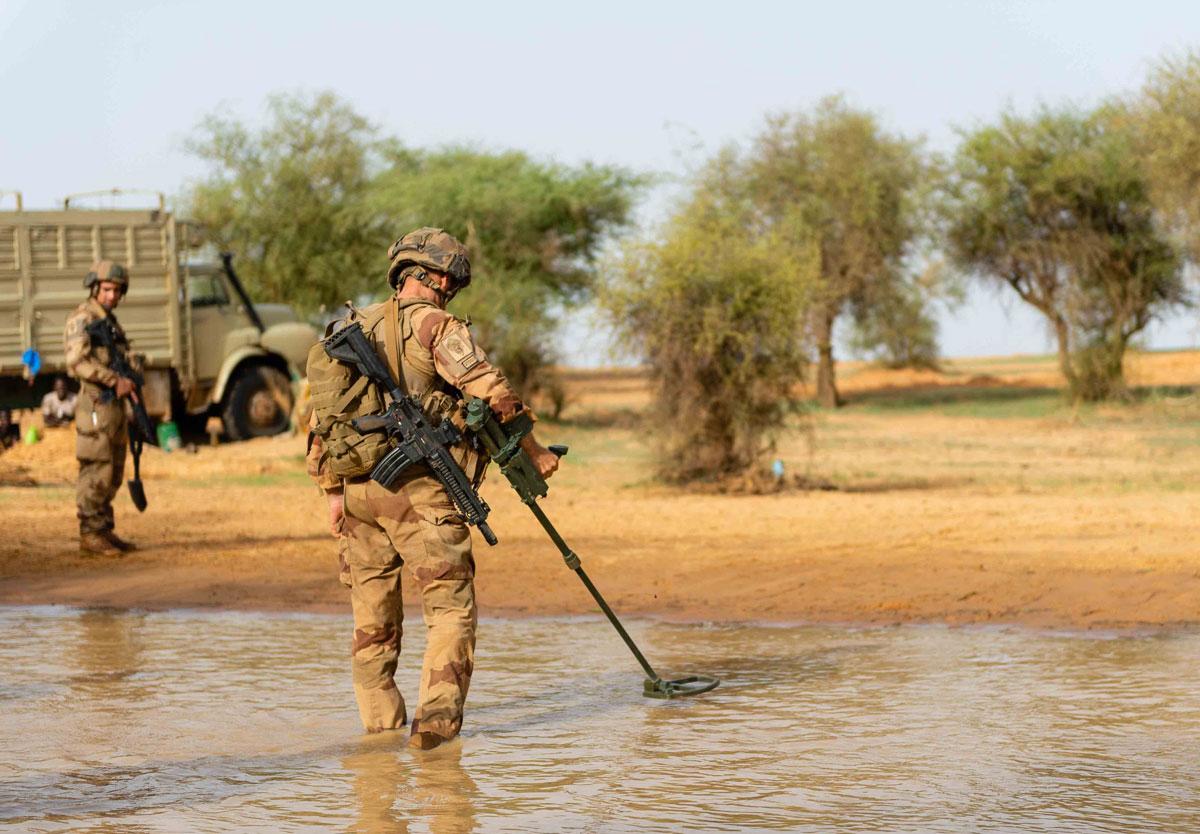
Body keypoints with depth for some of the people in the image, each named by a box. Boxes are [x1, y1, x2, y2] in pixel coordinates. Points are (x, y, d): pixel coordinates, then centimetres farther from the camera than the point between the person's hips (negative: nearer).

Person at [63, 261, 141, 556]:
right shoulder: (82, 319, -9)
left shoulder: (111, 321, 18)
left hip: (116, 406, 9)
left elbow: (127, 359, 19)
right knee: (96, 471, -9)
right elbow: (78, 361, -21)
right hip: (96, 405, -9)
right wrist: (115, 380, -21)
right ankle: (90, 535, -7)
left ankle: (104, 531, 16)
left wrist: (130, 380, -3)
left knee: (113, 473, 11)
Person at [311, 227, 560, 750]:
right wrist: (534, 452, -2)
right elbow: (493, 393, -14)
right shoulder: (438, 328, -6)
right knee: (451, 606, -2)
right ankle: (437, 716, -15)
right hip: (421, 491, -6)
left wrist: (334, 492, 15)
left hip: (359, 490, 6)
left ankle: (380, 722, 17)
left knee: (373, 613, 14)